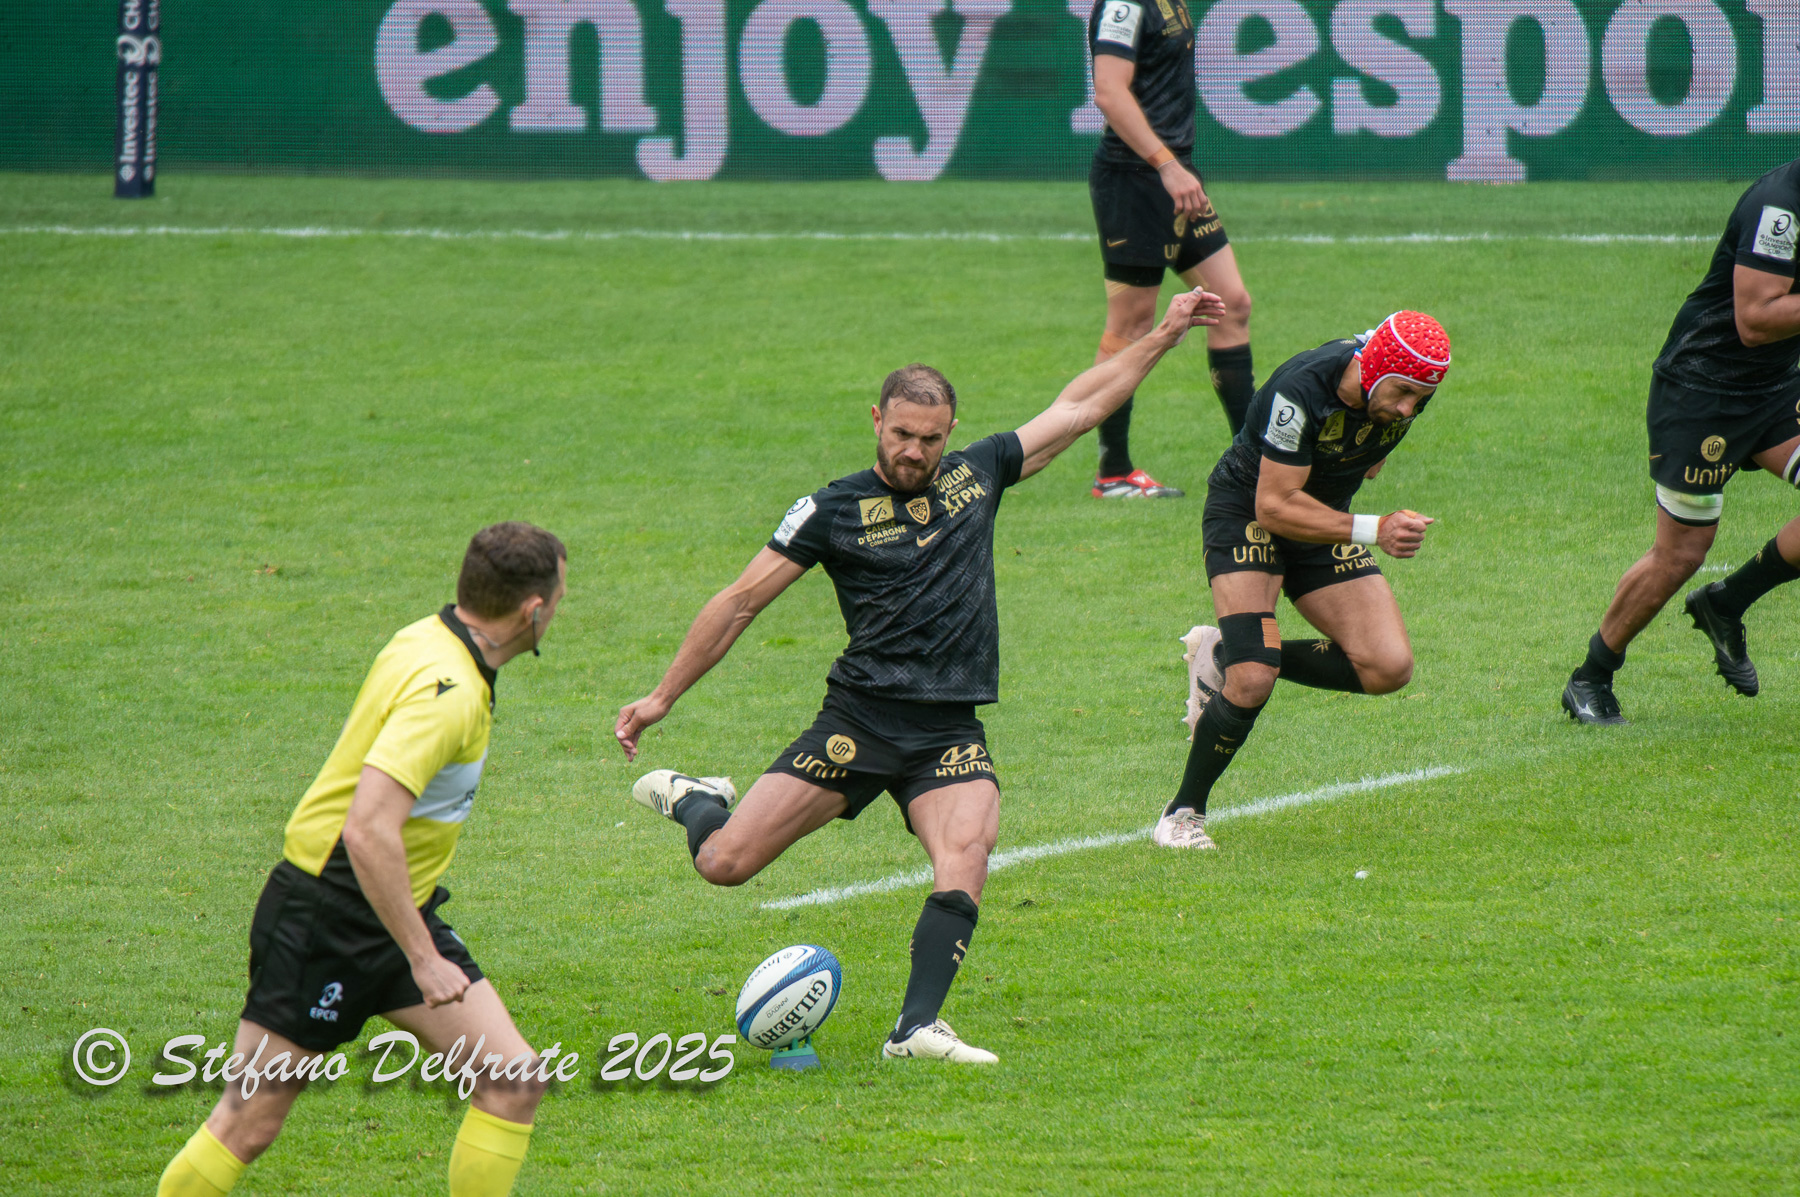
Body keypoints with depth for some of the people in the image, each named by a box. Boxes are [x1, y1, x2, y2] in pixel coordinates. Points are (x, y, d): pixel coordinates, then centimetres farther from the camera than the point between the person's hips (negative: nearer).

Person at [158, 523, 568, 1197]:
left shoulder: (428, 643, 5)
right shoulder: (446, 691, -25)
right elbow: (368, 831, -35)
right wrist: (423, 960, -31)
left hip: (400, 912, 9)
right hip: (323, 917, -9)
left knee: (513, 1081, -2)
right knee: (249, 1123, -2)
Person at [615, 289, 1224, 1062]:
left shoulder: (977, 474, 9)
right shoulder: (832, 512, 0)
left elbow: (1079, 407, 19)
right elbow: (741, 602, 5)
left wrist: (1163, 337, 19)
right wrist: (662, 697, 5)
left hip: (951, 736, 2)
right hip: (858, 722, -2)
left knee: (965, 857, -28)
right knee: (724, 864, -7)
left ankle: (917, 1027, -30)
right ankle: (696, 802, 27)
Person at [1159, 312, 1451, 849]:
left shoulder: (1407, 388, -14)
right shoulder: (1301, 391, -34)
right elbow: (1274, 507, -32)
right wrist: (1373, 531, -37)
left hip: (1325, 519, 7)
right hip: (1246, 517, -7)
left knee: (1389, 669, -9)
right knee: (1253, 684, -23)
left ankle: (1228, 658, 10)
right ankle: (1183, 812, -1)